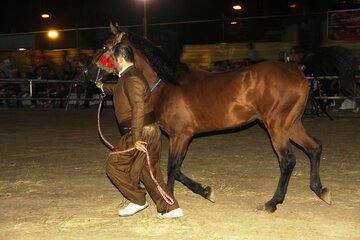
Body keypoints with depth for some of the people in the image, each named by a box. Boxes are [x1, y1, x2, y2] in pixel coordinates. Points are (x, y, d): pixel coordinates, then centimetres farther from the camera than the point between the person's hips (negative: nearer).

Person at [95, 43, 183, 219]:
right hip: (151, 130, 10)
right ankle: (170, 208, 13)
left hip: (142, 132, -10)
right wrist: (103, 87, 59)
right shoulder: (127, 77, 17)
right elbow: (119, 90, 41)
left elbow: (138, 108, -26)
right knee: (149, 170, 13)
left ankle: (137, 201, 11)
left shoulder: (131, 79, -17)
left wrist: (136, 138, -27)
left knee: (114, 166, 3)